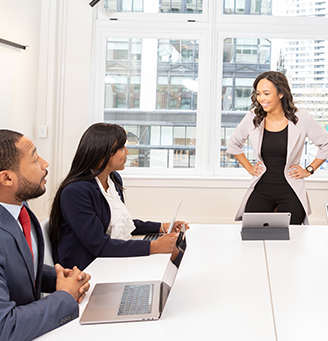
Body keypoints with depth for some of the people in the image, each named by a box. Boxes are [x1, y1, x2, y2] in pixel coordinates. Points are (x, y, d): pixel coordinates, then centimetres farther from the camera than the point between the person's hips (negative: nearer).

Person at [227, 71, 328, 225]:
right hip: (261, 190, 2)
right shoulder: (253, 118, 0)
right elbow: (233, 144, 17)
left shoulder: (301, 118, -6)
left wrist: (309, 170, 3)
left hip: (290, 192, -1)